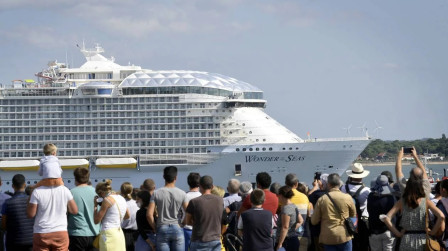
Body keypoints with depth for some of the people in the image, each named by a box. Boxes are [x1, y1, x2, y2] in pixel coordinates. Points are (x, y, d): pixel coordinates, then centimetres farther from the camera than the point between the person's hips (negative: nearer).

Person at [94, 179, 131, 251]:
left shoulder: (107, 200, -8)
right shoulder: (121, 199, 13)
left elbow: (96, 220, -7)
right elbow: (127, 216, 31)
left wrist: (95, 206, 4)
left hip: (109, 234, -8)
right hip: (120, 233, 8)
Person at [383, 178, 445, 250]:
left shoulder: (401, 202, 3)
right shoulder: (426, 201, -1)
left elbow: (386, 218, -6)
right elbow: (441, 217, -12)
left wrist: (398, 233, 1)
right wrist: (433, 232, -1)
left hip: (406, 240, 1)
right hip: (422, 238, -1)